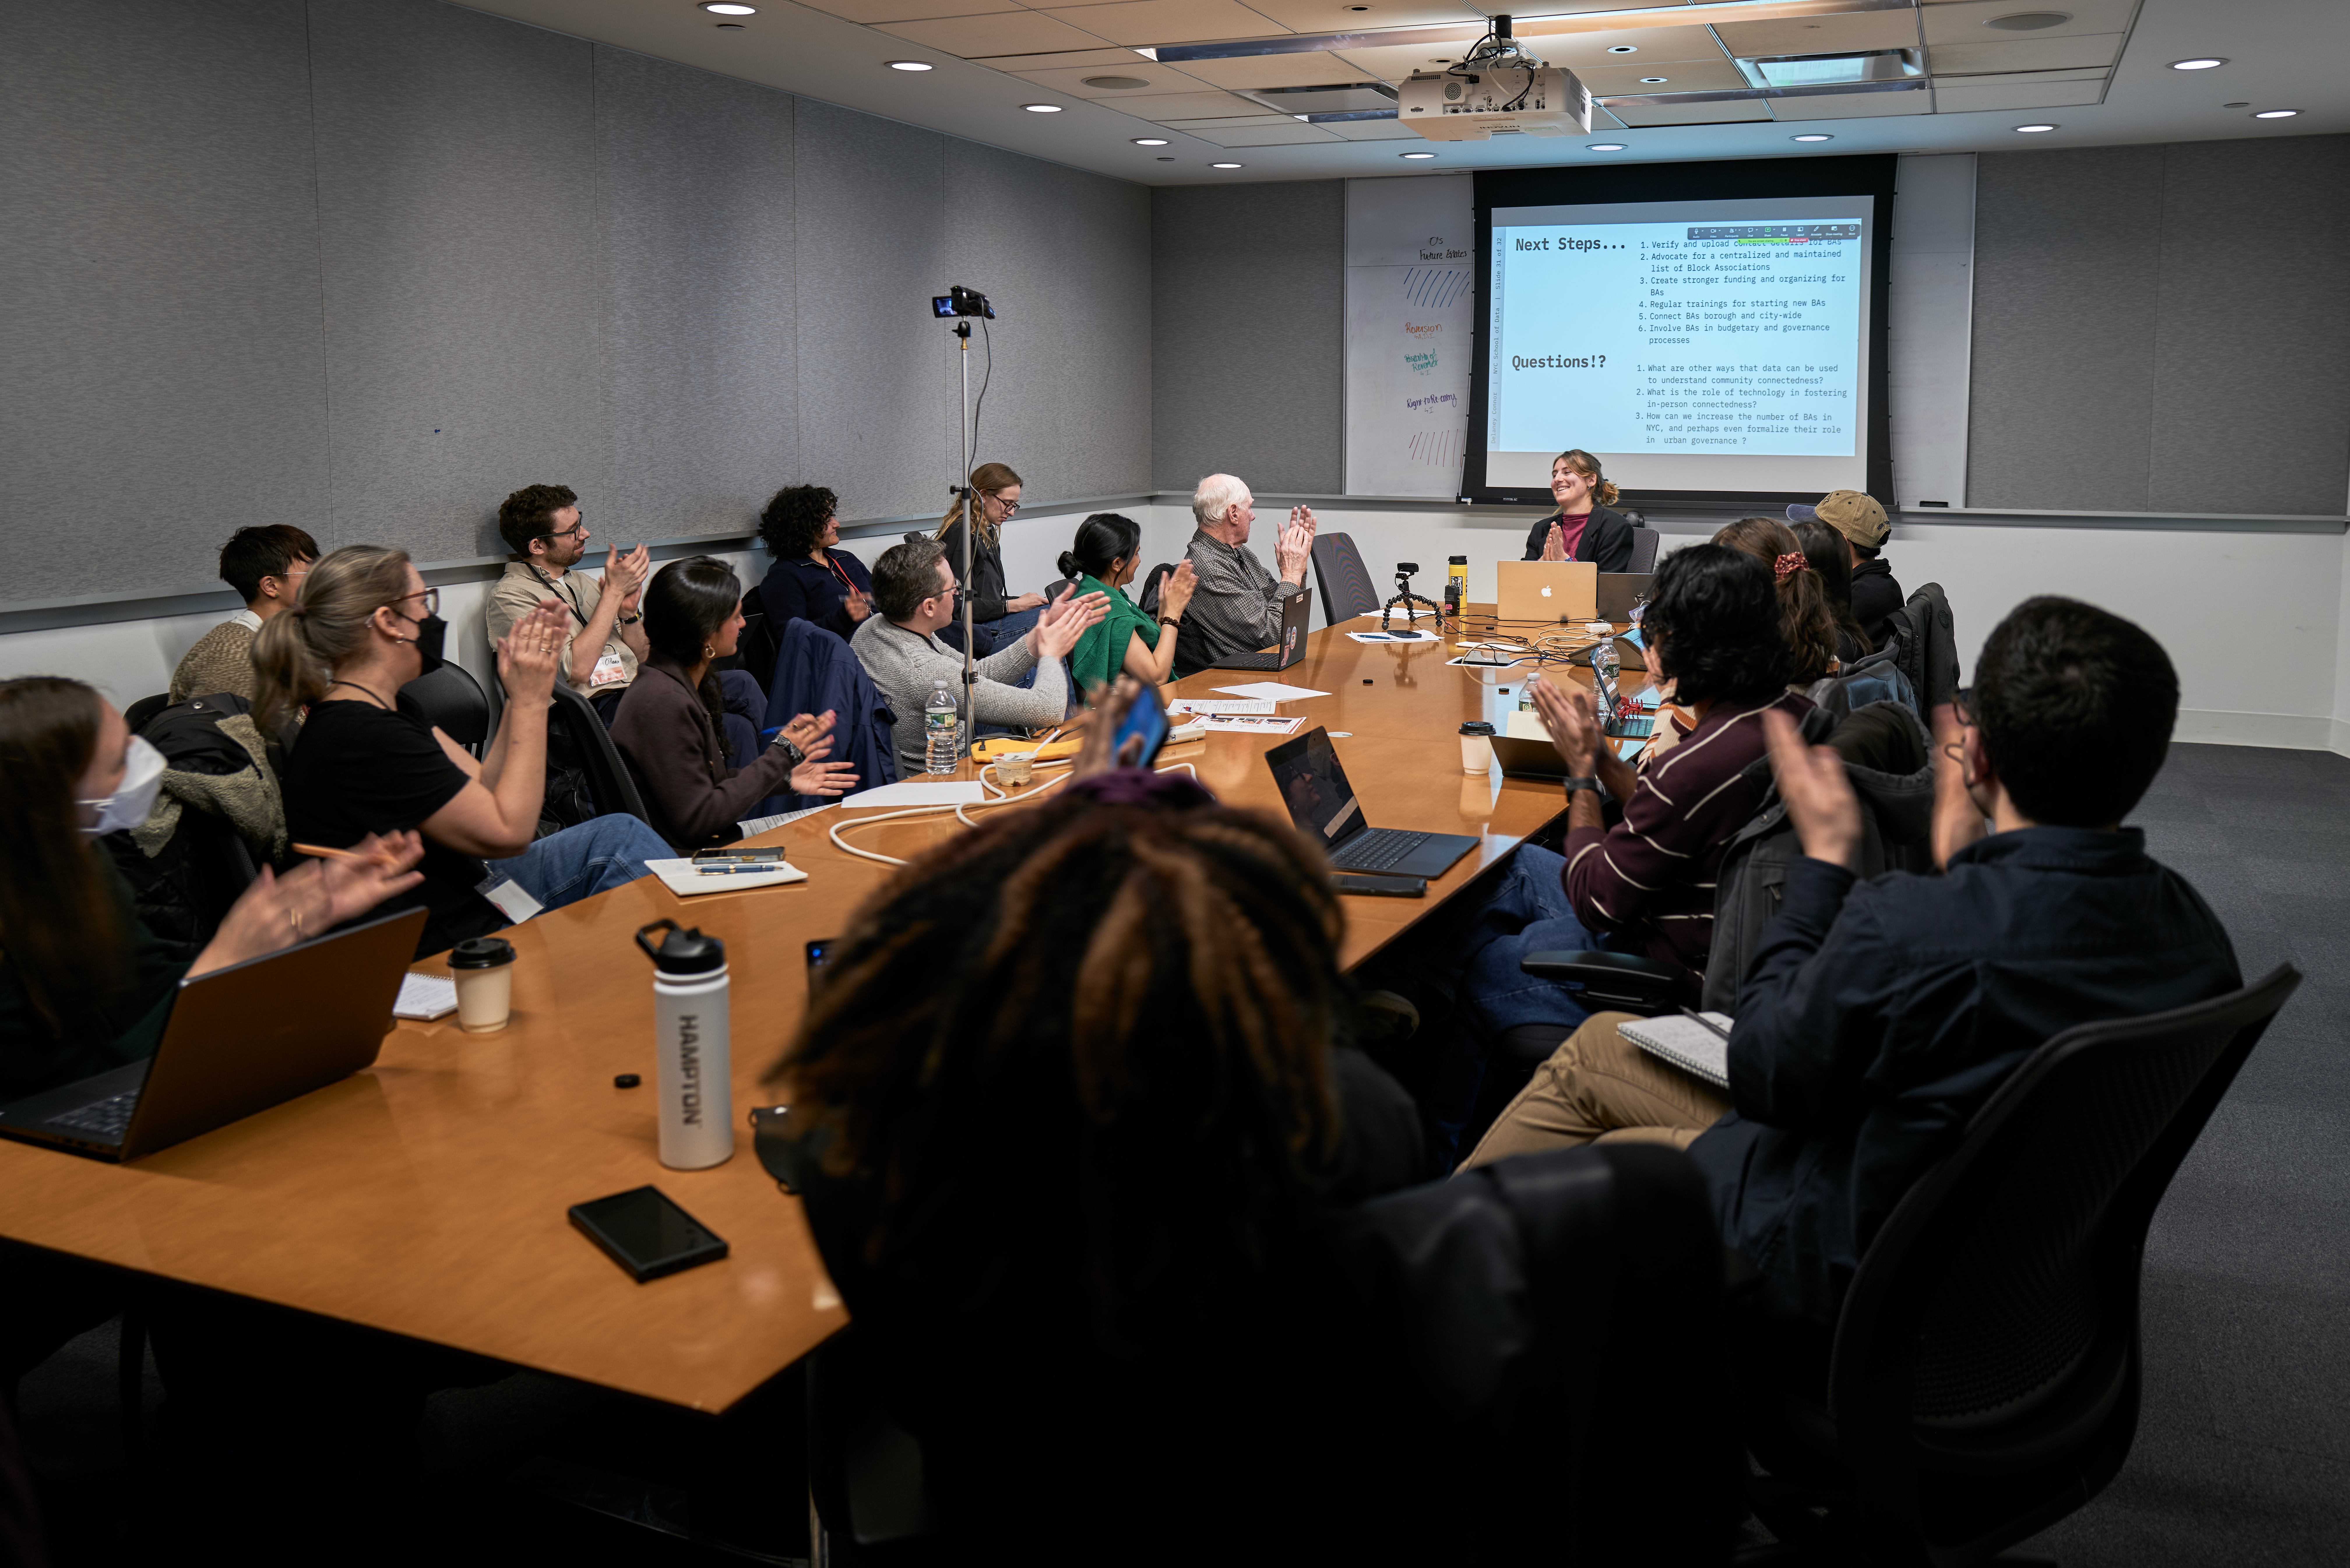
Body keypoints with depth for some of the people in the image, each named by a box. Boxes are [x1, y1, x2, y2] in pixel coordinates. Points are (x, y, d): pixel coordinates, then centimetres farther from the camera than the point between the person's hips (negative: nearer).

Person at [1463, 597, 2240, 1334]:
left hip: (1861, 1268, -8)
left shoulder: (1905, 926, -37)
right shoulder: (2194, 932, -14)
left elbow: (1766, 1078, -18)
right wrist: (1971, 864, 12)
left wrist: (1824, 855, -11)